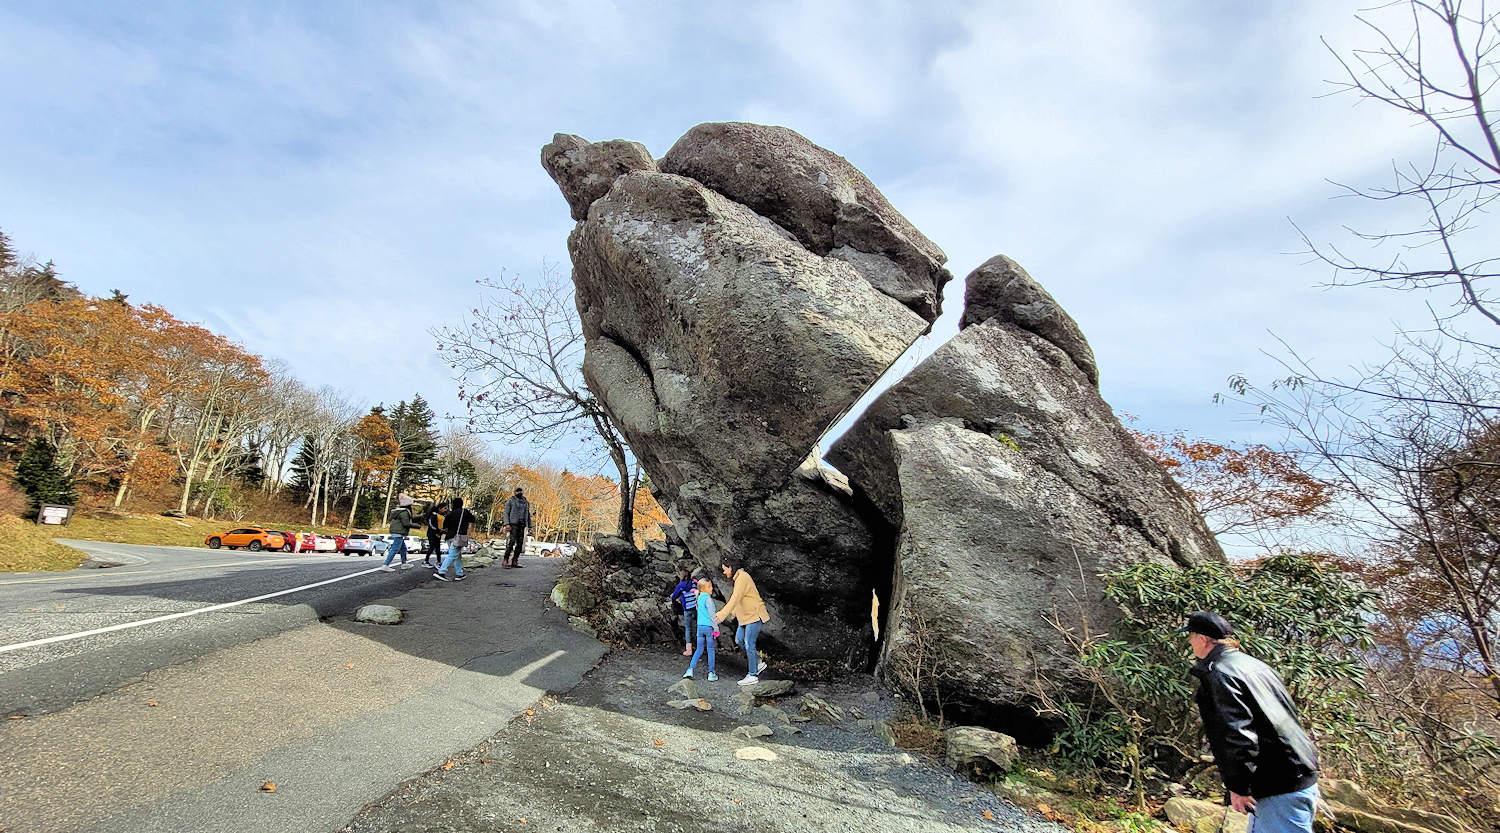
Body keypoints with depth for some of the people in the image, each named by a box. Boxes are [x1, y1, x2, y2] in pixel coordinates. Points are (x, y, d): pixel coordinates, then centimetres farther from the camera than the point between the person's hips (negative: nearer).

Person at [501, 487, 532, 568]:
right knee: (512, 541, -17)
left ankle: (514, 561, 0)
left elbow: (528, 515, 22)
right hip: (513, 524, -5)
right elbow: (506, 513, -1)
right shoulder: (510, 501, 6)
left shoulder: (526, 503, 19)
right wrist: (507, 524, -14)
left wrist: (530, 526, 14)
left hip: (522, 525, 5)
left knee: (520, 543, -1)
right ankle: (505, 560, -16)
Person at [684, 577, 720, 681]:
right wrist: (716, 628, -13)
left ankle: (690, 669, 5)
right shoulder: (708, 598, -14)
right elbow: (711, 615, -15)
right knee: (710, 650, 3)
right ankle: (711, 674, 7)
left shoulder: (698, 598, 9)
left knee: (699, 649, 13)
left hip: (700, 627, 6)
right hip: (709, 627, -6)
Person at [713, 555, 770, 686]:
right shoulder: (737, 578, 12)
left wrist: (723, 614, -32)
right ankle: (758, 663, 22)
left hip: (755, 615, -10)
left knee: (749, 644, -6)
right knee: (739, 640, 13)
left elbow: (735, 599, -27)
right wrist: (721, 613, 17)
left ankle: (753, 675, 3)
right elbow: (734, 600, 18)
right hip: (746, 616, 10)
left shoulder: (743, 578, -19)